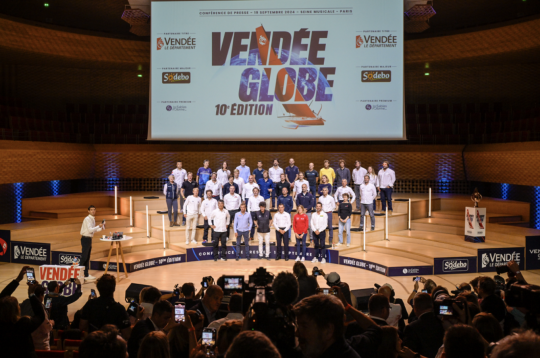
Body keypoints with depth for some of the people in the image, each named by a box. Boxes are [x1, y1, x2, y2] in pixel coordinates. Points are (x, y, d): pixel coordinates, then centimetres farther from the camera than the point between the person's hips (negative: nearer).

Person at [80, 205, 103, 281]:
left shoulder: (93, 219, 14)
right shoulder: (87, 219, -15)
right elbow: (90, 230, -25)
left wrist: (101, 229, 9)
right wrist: (98, 226, -21)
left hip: (89, 239, 10)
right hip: (85, 239, -10)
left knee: (87, 257, 13)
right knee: (84, 257, -7)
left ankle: (86, 274, 20)